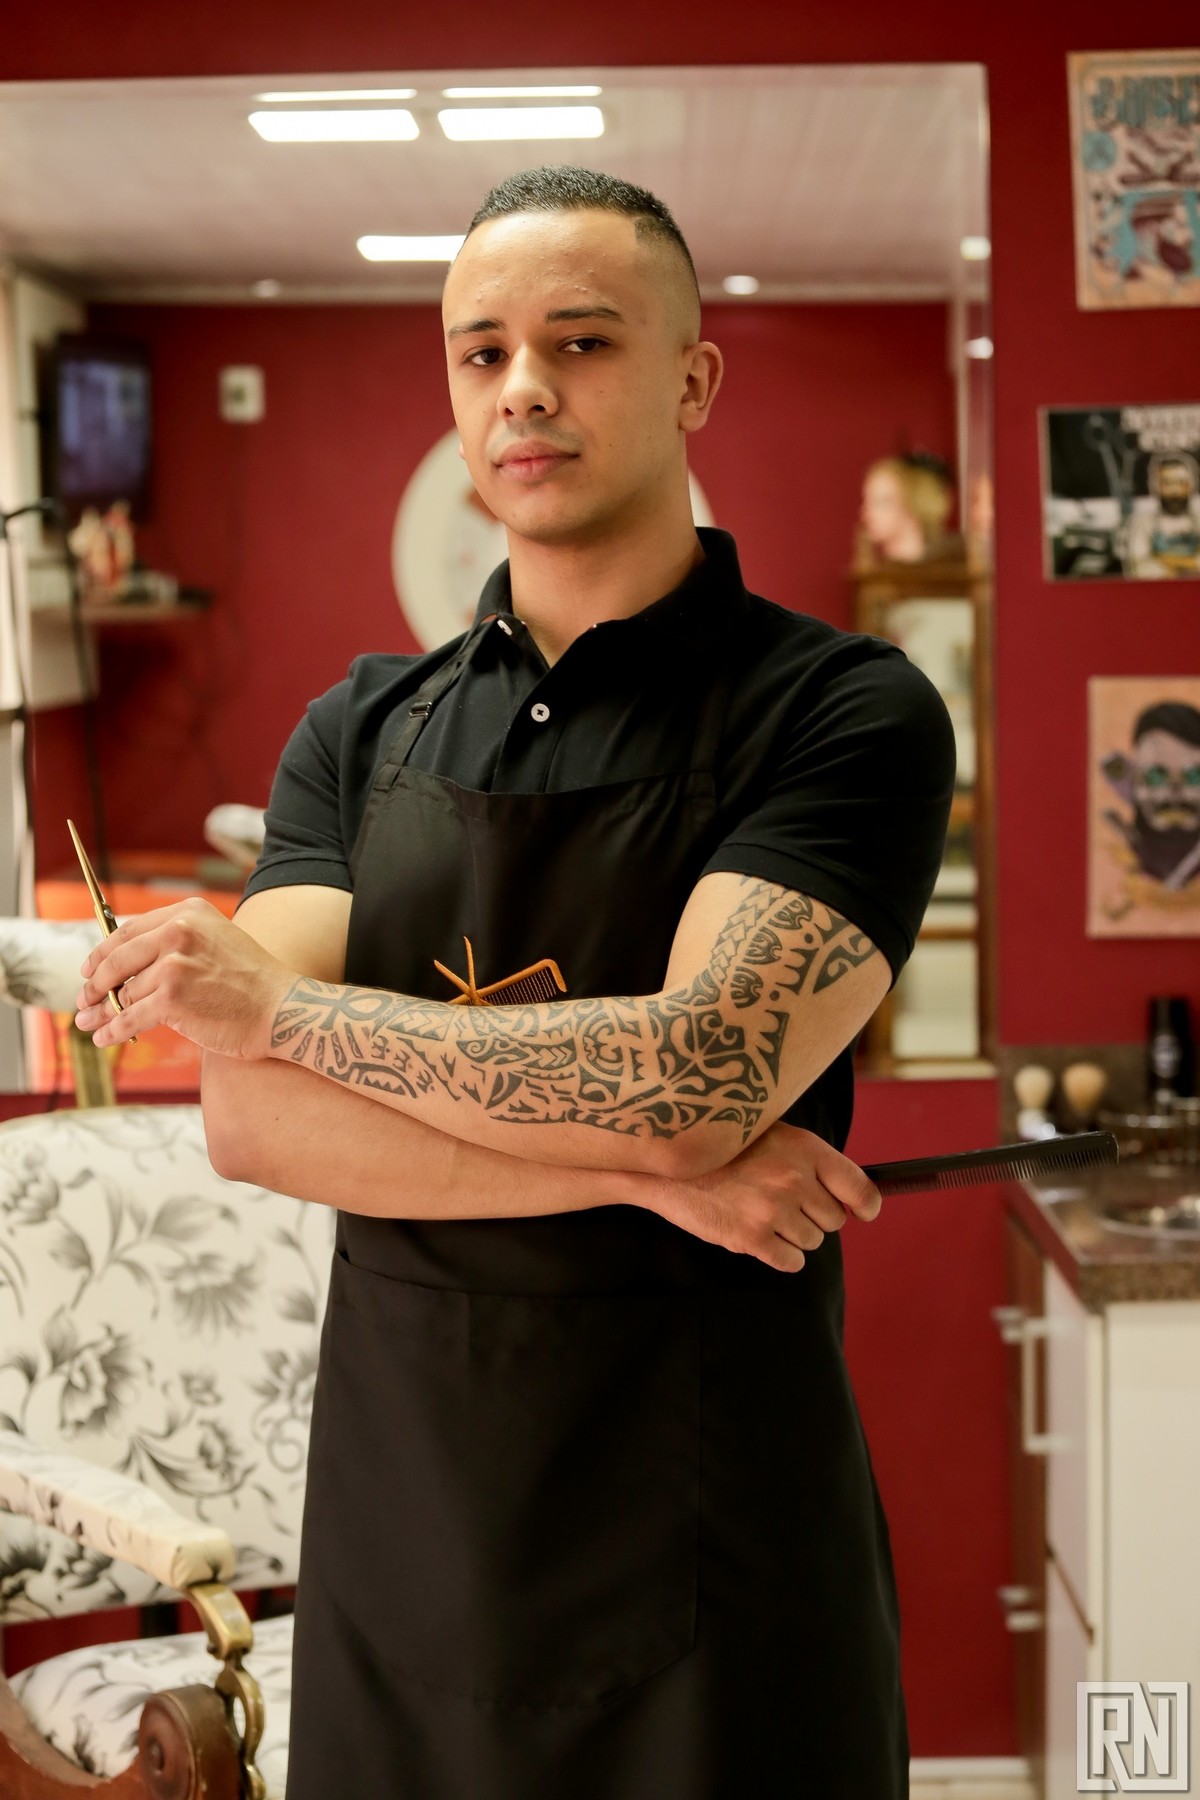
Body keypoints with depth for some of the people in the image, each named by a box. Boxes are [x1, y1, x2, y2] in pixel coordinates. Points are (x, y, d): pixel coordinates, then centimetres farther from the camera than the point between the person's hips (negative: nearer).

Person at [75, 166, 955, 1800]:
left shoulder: (847, 715, -9)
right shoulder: (358, 734, 5)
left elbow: (699, 1077, -22)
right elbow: (249, 1121, -7)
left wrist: (273, 998, -13)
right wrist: (641, 1164, -18)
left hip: (706, 1541, -3)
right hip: (396, 1525, 4)